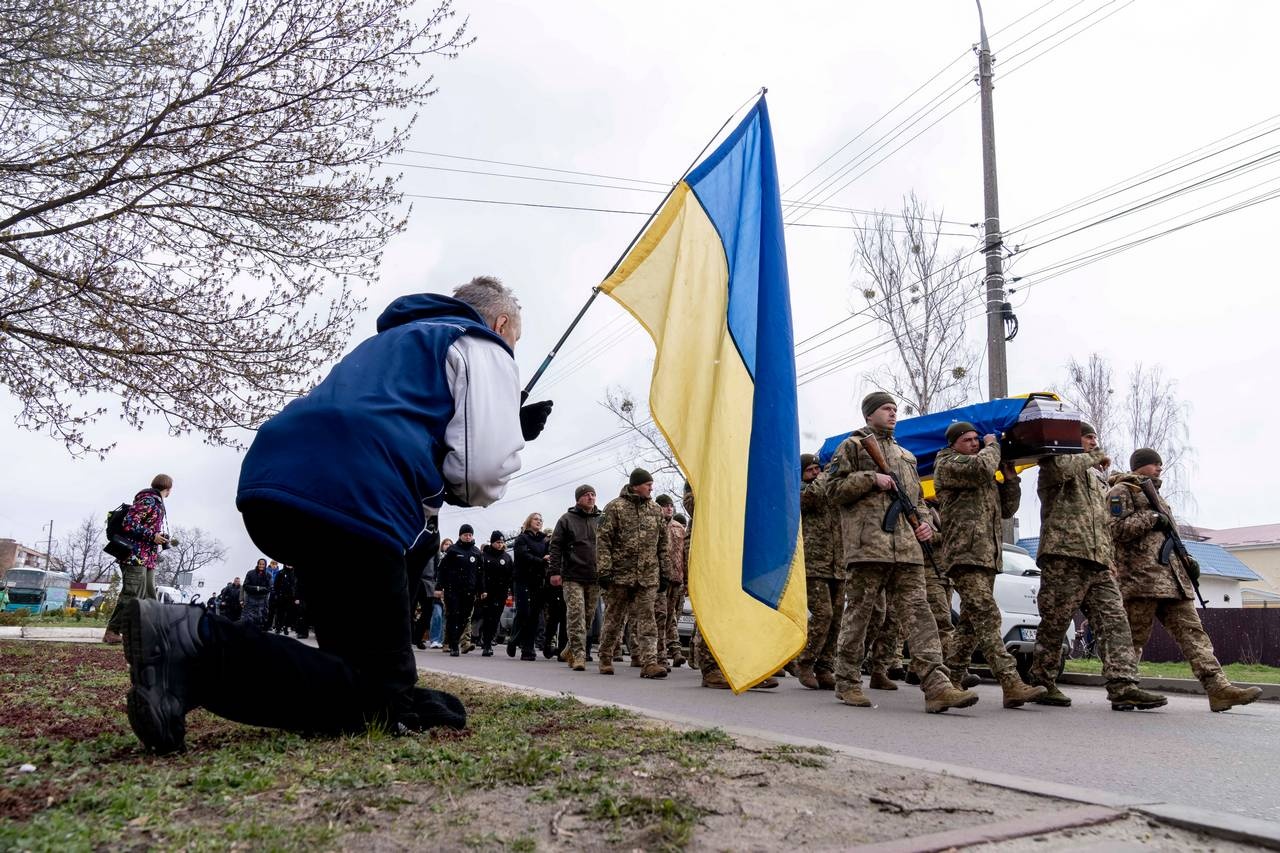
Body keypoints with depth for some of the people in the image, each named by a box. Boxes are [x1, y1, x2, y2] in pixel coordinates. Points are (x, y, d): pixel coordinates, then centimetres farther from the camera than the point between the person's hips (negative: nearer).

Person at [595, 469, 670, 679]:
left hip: (648, 576, 3)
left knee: (646, 620, -4)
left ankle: (649, 663, -7)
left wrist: (665, 573, 13)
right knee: (614, 619, 8)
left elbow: (663, 543, 17)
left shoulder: (655, 510, 13)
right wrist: (604, 570, -11)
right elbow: (603, 540, -5)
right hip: (620, 574, -3)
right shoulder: (615, 507, -2)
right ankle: (605, 660, 22)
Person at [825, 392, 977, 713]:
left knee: (918, 612, -3)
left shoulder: (905, 455, 28)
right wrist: (872, 479, -10)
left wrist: (925, 523, 11)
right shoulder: (852, 446, 9)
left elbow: (918, 498, 30)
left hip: (907, 548, 6)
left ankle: (937, 686, -9)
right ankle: (847, 683, 10)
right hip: (867, 545, -5)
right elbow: (834, 488, -1)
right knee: (858, 613, -1)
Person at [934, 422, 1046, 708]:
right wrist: (992, 446, 0)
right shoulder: (947, 464, 0)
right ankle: (1012, 685, -23)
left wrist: (1010, 478, 11)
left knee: (972, 623, 10)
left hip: (987, 557, 9)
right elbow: (981, 467, -19)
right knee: (988, 618, -17)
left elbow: (1006, 510, 24)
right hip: (965, 555, -9)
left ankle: (951, 680, 18)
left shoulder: (986, 478, 27)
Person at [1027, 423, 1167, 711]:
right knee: (1054, 623, -4)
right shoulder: (1055, 466, 6)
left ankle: (1123, 687, -9)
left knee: (1115, 621, -5)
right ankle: (1042, 684, 6)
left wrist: (1110, 562, 19)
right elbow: (1060, 466, -21)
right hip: (1064, 557, -8)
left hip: (1098, 564, 8)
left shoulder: (1098, 482, 32)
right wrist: (1095, 458, -3)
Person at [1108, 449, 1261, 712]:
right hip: (1141, 577, -9)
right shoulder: (1122, 491, 1)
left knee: (1192, 631, 0)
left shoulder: (1153, 494, 30)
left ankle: (1218, 688, -5)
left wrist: (1185, 560, 16)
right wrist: (1152, 519, -11)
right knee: (1134, 636, -5)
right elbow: (1116, 528, -14)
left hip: (1171, 578, 9)